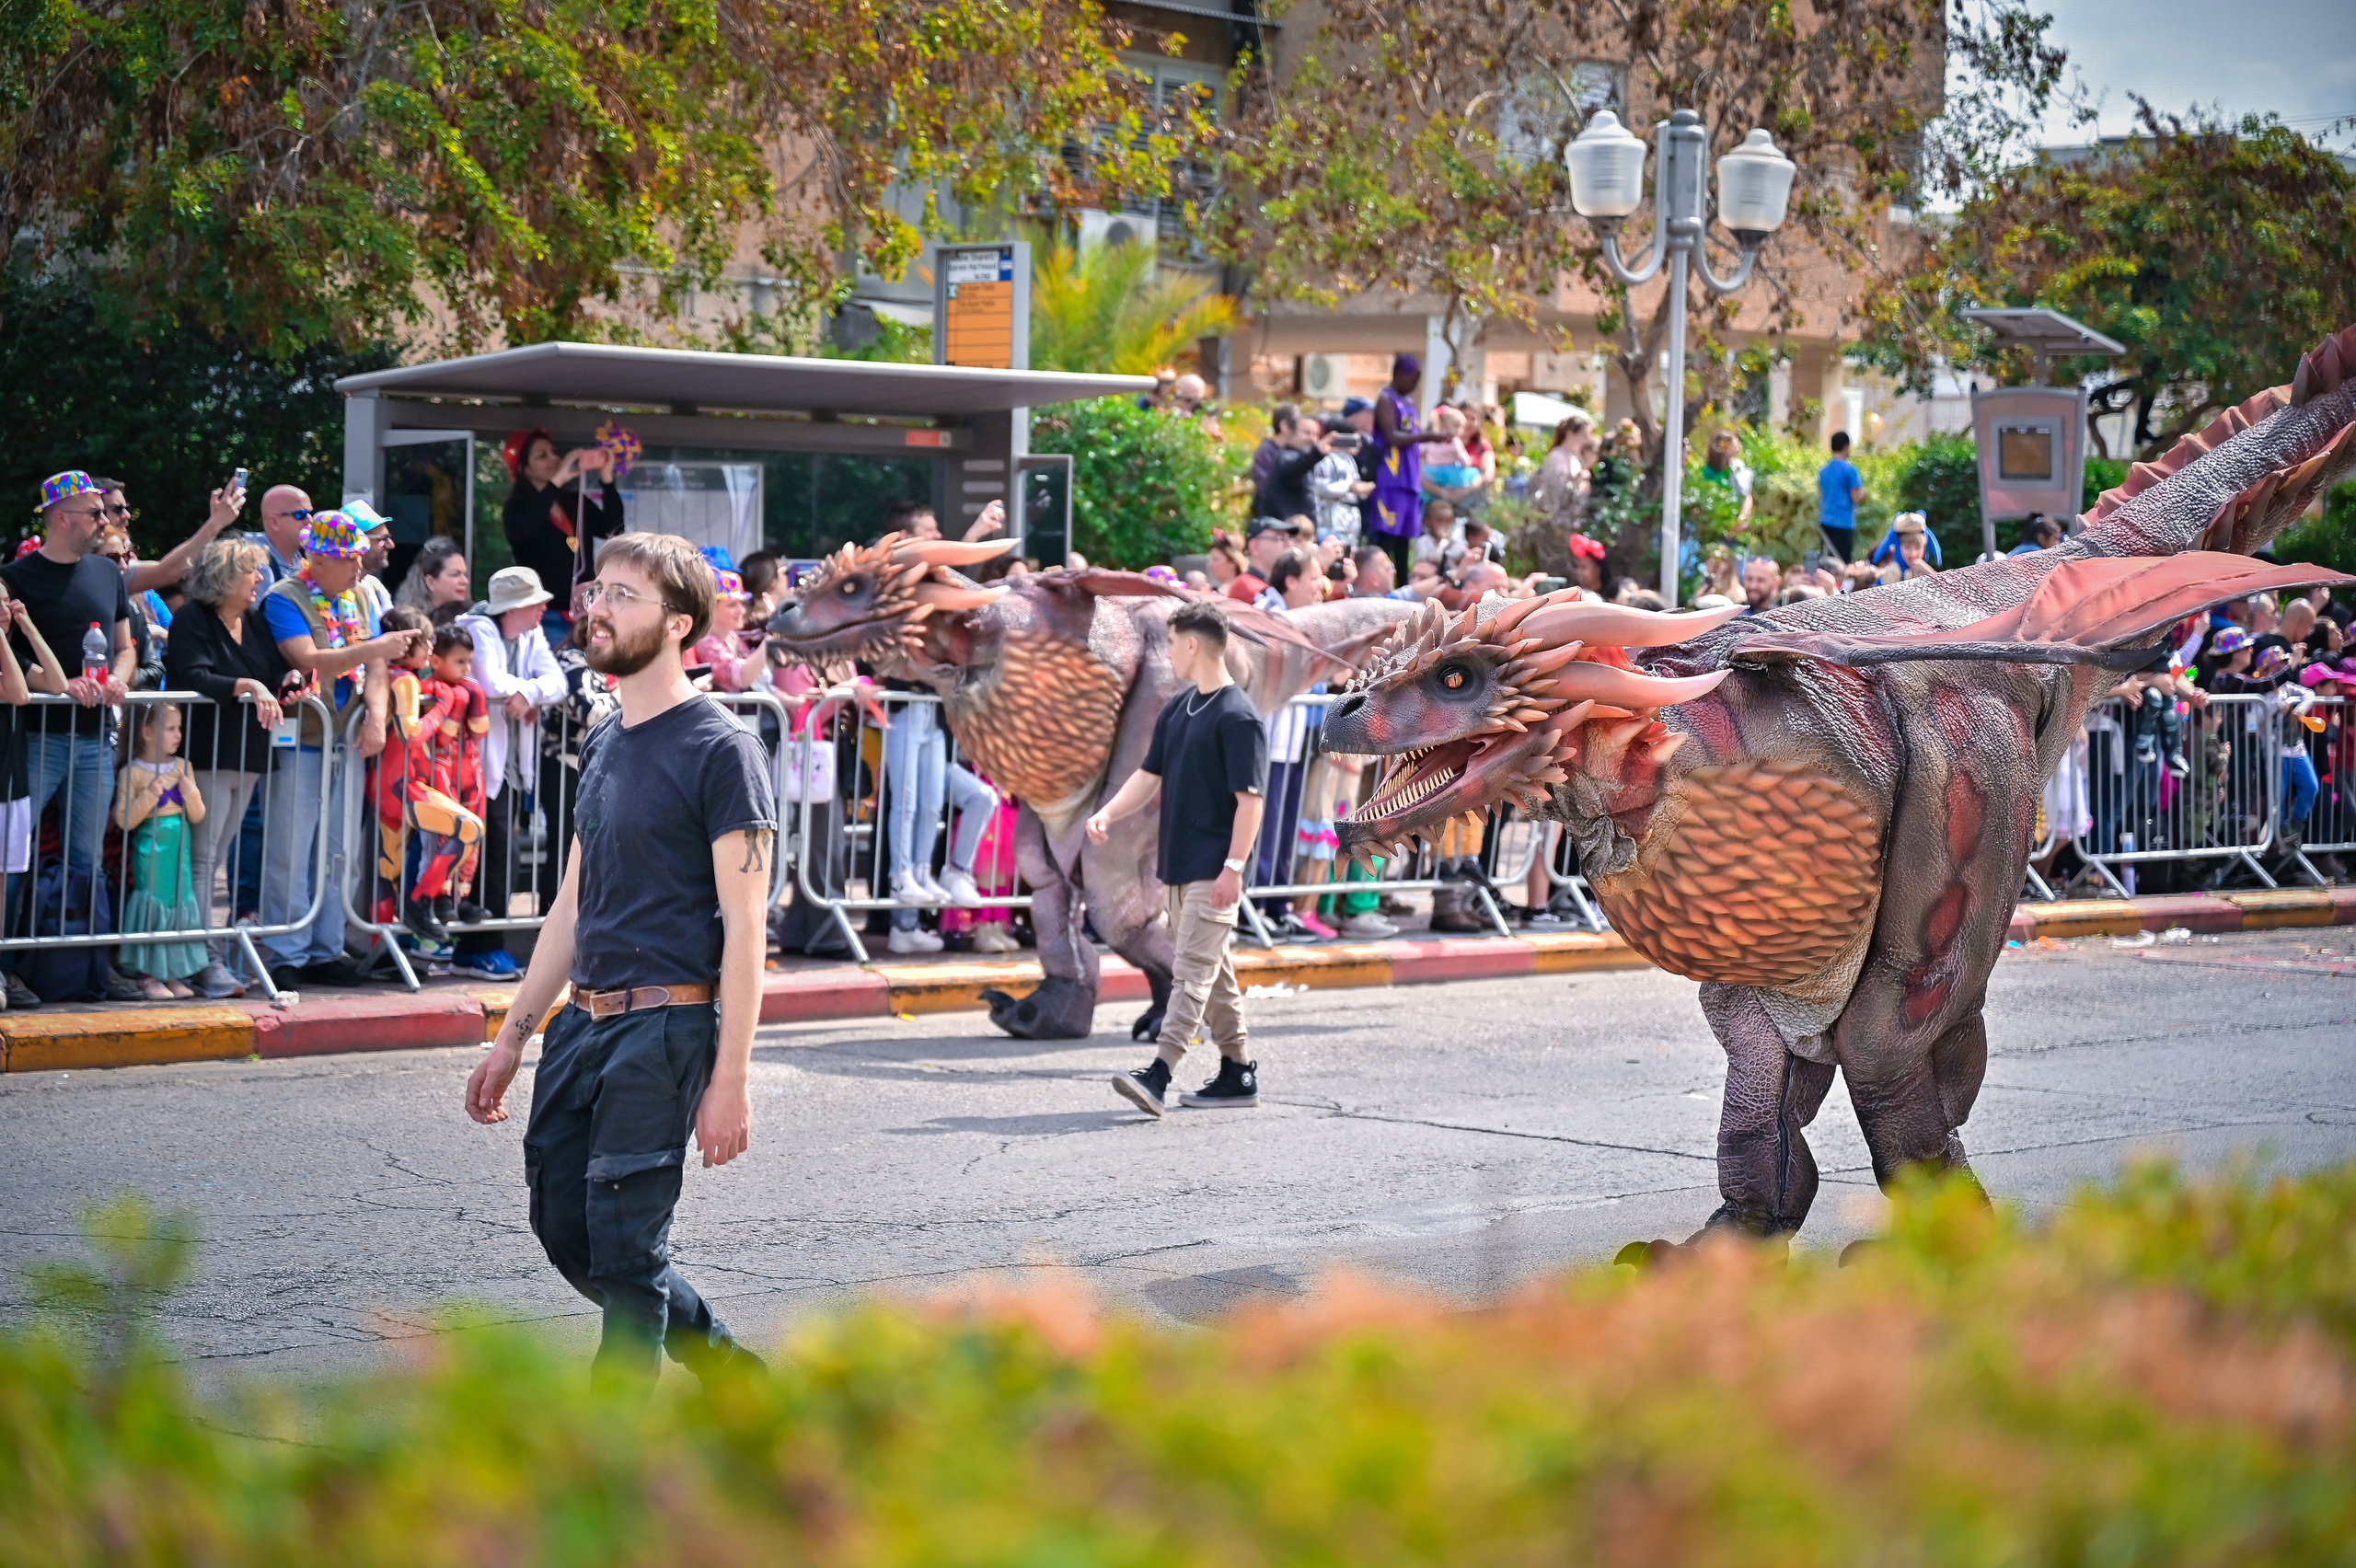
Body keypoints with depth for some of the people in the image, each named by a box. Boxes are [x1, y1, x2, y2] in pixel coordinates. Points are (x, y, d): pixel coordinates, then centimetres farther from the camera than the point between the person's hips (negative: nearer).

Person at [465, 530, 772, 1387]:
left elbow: (744, 924, -14)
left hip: (664, 1026, -8)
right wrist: (511, 1037, 20)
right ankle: (730, 1369, 28)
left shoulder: (720, 750, -10)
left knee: (625, 1250, -4)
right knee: (565, 1229, 12)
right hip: (582, 1020, 8)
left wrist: (732, 1078, -18)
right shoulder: (605, 742, 14)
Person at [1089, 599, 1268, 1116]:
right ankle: (1238, 1073, 21)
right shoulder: (1179, 706, 12)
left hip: (1214, 869, -9)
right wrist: (1107, 814, 1)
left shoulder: (1238, 717, -15)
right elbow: (1150, 774, 16)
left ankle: (1158, 1074, -20)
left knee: (1192, 970, -12)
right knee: (1213, 972, 14)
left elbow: (1249, 798, -17)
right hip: (1178, 862, 9)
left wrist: (1234, 867, -21)